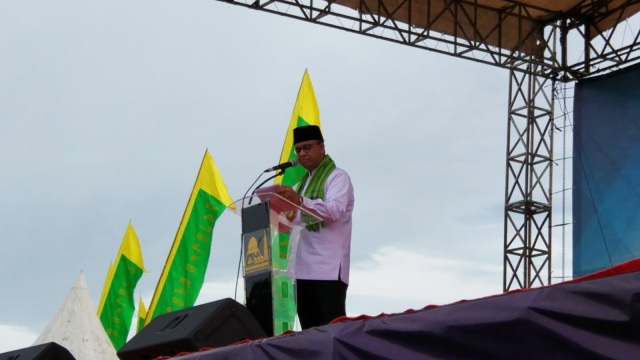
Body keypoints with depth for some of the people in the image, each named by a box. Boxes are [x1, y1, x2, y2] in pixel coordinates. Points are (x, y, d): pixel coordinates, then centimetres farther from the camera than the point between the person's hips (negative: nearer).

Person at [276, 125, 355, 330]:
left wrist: (300, 201, -32)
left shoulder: (337, 177, 1)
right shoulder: (303, 183, 25)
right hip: (304, 269, 8)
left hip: (329, 269, -8)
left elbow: (335, 211, -18)